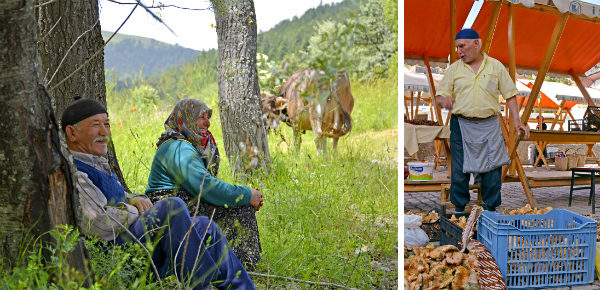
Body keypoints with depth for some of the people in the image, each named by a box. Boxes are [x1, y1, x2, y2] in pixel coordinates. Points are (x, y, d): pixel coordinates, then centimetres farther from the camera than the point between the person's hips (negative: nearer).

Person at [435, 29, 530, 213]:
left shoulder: (496, 66, 6)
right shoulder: (454, 69, 7)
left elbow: (510, 94, 8)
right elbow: (439, 97, 4)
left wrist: (516, 121, -2)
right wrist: (443, 100, -20)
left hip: (489, 126, 0)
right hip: (461, 126, 0)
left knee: (492, 170, 2)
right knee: (459, 171, 1)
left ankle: (492, 209, 14)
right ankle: (459, 208, 13)